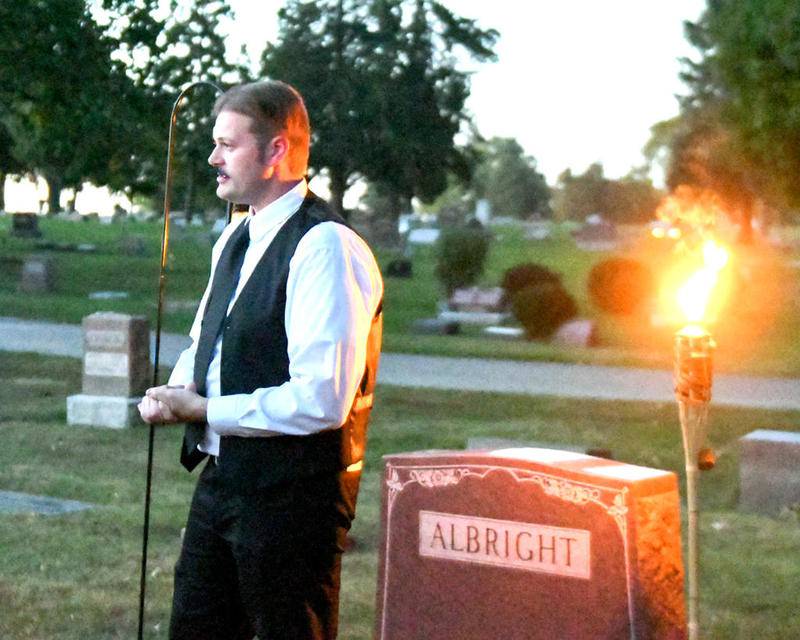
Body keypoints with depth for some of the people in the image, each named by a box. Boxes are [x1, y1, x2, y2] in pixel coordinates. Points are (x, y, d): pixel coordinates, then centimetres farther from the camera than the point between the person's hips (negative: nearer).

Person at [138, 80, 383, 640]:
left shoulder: (327, 247, -19)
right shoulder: (235, 240, 12)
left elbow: (323, 400, -25)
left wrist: (205, 411, -16)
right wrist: (179, 392, 1)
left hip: (292, 493, -9)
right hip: (222, 480, 9)